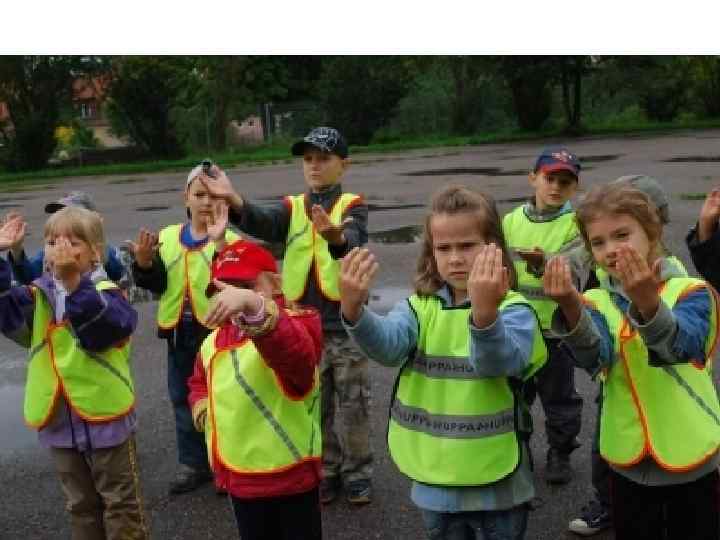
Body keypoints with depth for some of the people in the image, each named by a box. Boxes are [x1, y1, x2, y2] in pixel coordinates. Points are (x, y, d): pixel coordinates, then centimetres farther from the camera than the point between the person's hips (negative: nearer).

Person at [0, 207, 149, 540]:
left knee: (120, 503, 10)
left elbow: (103, 330, -33)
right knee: (81, 505, 21)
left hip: (105, 416, -5)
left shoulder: (106, 292, -13)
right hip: (57, 421, 5)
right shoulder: (37, 296, 3)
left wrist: (74, 282, -43)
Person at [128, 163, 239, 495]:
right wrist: (144, 263, -20)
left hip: (217, 331, -5)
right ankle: (193, 464, 31)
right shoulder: (167, 238, 3)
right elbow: (156, 284, -1)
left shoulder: (230, 239, -11)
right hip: (179, 332, 5)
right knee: (183, 398, 15)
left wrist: (220, 243, -37)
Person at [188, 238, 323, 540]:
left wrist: (253, 305, -58)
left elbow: (296, 352, -43)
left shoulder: (290, 325, -16)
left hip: (290, 472, -7)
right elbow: (199, 381, 28)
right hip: (239, 476, 7)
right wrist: (201, 405, 5)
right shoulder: (213, 341, 8)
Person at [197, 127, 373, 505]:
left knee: (354, 405, 9)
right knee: (315, 406, 14)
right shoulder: (292, 208, 4)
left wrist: (335, 236, -53)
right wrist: (234, 201, -40)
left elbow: (353, 241, -28)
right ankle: (325, 471, 30)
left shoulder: (352, 206, -5)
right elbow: (263, 223, -18)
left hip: (345, 323, -3)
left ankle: (357, 472, 26)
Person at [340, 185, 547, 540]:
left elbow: (500, 361, -31)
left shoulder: (513, 309, -11)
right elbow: (387, 344, -21)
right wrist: (354, 310, -41)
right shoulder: (419, 307, -1)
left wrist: (484, 314, -51)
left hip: (497, 486, -3)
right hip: (434, 483, 3)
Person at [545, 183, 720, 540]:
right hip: (628, 460, 2)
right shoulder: (595, 302, -2)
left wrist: (647, 302, -51)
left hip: (691, 458, -2)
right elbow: (594, 357, -24)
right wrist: (571, 307, -44)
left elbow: (679, 346, -31)